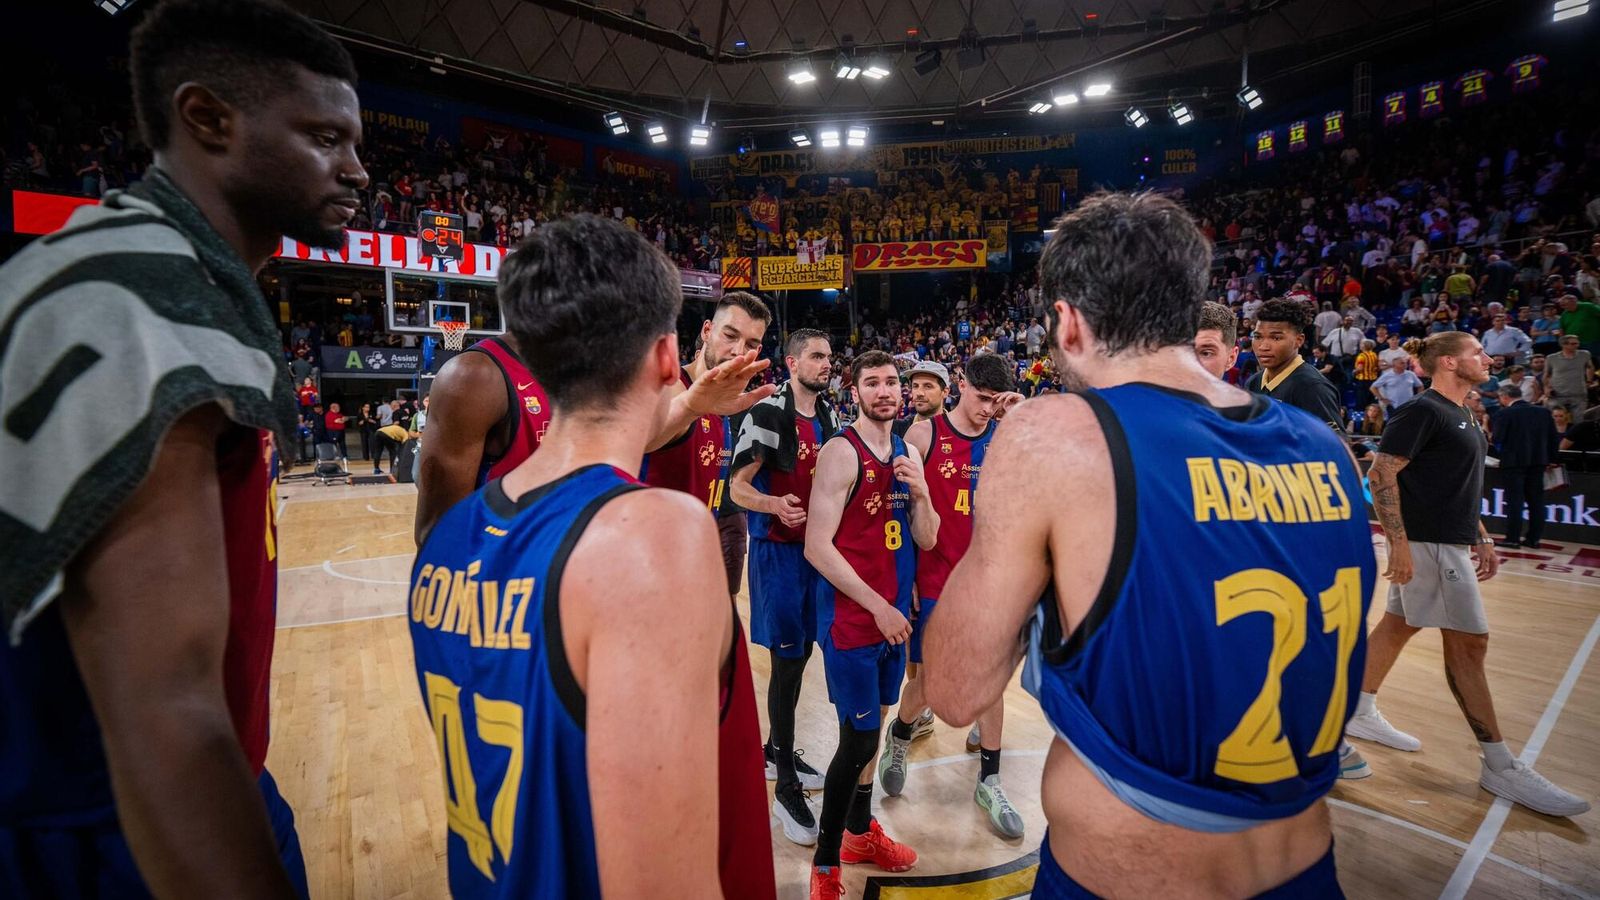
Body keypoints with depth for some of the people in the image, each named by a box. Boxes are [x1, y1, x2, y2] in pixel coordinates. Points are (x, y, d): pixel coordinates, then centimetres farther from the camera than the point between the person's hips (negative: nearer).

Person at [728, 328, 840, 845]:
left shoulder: (830, 416, 10)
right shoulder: (767, 414, -13)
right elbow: (737, 487, -14)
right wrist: (774, 505, -32)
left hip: (818, 547, 8)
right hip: (778, 551, -7)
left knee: (801, 652, 17)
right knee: (786, 661, -3)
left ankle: (777, 752, 37)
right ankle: (786, 788, 11)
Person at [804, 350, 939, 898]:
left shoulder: (907, 454, 8)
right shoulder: (842, 452, -15)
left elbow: (926, 539, 8)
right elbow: (817, 547, -19)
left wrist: (920, 491, -11)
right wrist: (877, 606, -18)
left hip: (893, 615, 7)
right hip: (851, 618, -7)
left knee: (871, 728, 20)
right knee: (858, 740, -1)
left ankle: (860, 833, 39)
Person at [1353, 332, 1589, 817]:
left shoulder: (1462, 415, 16)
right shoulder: (1422, 411, -14)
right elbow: (1381, 474, -21)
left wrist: (1481, 538, 19)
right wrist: (1399, 543, -25)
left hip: (1451, 543, 10)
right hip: (1428, 545, -10)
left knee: (1396, 625, 14)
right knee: (1468, 642, -4)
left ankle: (1360, 713, 25)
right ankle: (1501, 767, 5)